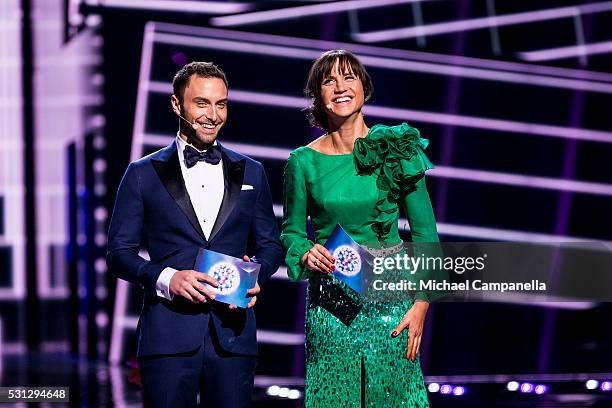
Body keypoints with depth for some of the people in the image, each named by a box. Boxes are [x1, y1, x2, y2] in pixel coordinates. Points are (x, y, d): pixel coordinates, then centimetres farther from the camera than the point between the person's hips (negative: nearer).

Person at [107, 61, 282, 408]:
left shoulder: (251, 172, 14)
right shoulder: (144, 174, 6)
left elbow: (271, 244, 18)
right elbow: (119, 252, 4)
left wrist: (257, 276, -5)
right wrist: (166, 278, -14)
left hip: (233, 333, 2)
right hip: (169, 337, -2)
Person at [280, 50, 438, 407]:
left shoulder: (395, 148, -2)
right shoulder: (304, 162, -1)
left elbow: (425, 232, 1)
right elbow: (291, 231, 11)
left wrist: (421, 304, -4)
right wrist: (306, 253, -12)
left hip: (390, 300, 0)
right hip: (330, 306, 0)